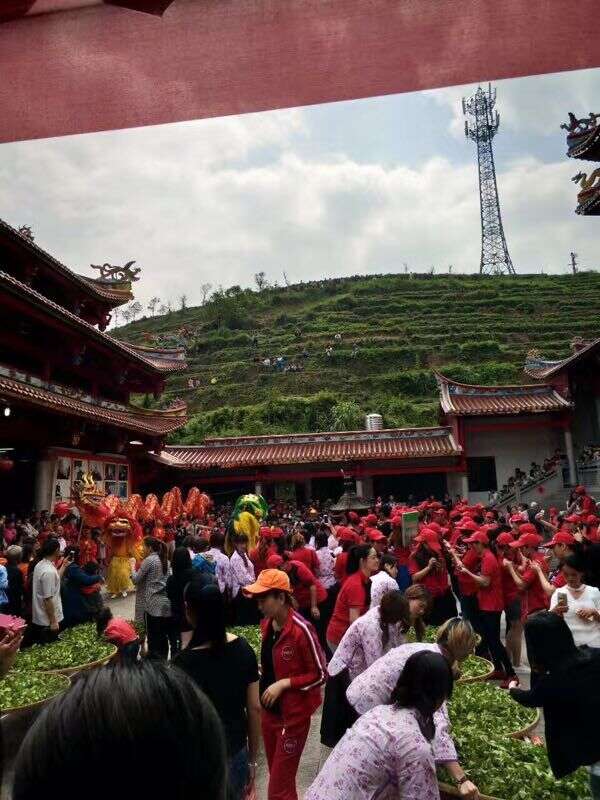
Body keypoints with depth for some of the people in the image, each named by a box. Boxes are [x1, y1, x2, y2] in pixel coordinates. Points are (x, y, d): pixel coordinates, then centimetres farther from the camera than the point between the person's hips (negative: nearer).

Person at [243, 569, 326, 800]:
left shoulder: (301, 629, -24)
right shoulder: (267, 625, -1)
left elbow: (320, 675, -16)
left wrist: (284, 683, -21)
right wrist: (260, 671, -3)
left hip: (293, 714, -7)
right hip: (269, 710, 7)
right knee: (277, 775, 21)